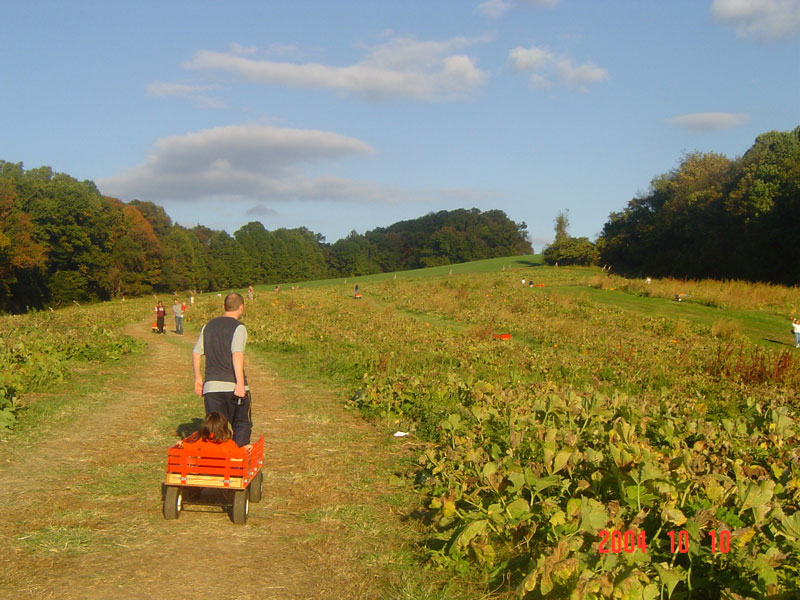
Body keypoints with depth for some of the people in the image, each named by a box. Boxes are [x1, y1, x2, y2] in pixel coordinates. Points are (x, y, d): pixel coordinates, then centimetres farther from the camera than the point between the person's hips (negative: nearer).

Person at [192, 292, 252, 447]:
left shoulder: (209, 326, 13)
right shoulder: (238, 327, -6)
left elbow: (196, 354, 14)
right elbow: (237, 355, -19)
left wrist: (198, 378, 23)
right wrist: (240, 383, -22)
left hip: (211, 386, 5)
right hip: (233, 385, -4)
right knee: (242, 425, 10)